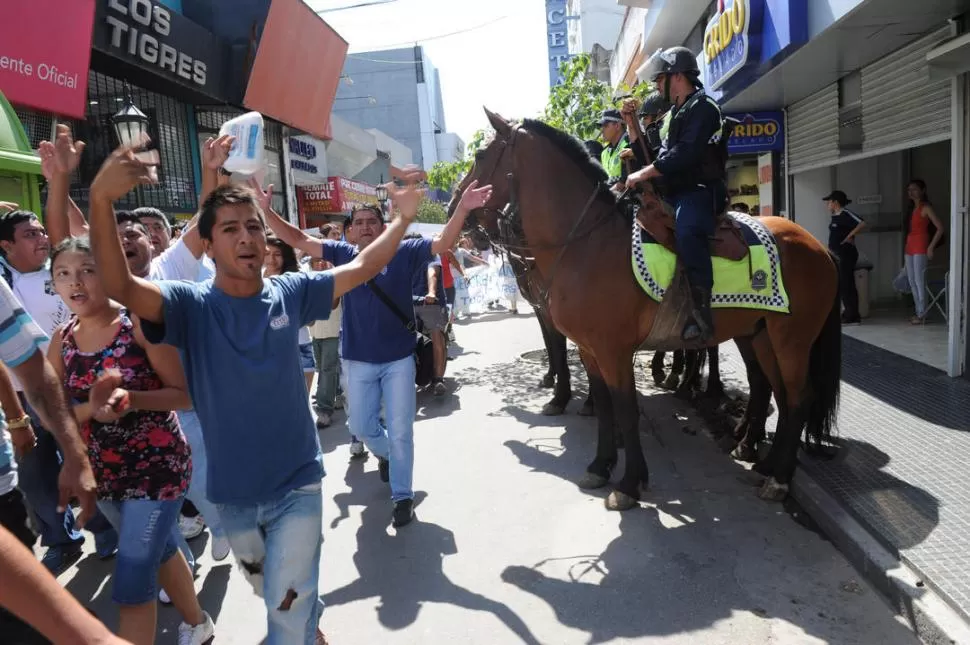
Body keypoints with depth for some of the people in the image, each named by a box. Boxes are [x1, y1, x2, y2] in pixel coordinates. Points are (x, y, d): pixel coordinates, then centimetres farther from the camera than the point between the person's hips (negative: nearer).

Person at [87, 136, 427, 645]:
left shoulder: (290, 293, -7)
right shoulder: (191, 306, -14)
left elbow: (361, 269, 1)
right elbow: (120, 287, -31)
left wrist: (403, 219, -5)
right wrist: (101, 201, -45)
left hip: (297, 484, -1)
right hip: (232, 493, 2)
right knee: (270, 592, 27)